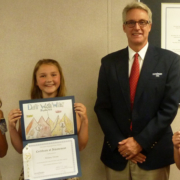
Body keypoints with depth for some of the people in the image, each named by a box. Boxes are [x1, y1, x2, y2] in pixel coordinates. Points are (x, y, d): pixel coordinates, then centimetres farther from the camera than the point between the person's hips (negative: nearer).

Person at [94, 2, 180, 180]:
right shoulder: (109, 62, 2)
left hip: (154, 153, -1)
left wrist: (140, 142, -12)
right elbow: (102, 107, 1)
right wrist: (119, 142, -9)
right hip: (117, 152, 2)